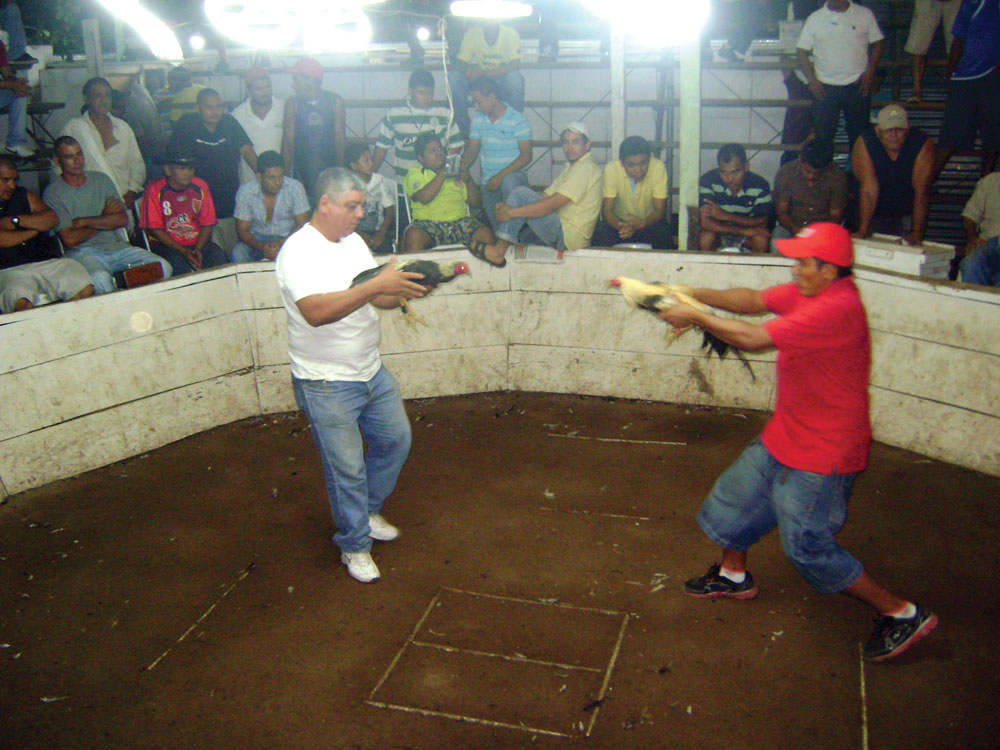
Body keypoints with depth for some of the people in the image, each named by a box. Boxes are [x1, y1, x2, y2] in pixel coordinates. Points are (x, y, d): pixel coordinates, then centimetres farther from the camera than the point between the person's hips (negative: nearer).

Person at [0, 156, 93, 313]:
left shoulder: (24, 196, 25)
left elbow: (53, 219, 10)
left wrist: (15, 220, 1)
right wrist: (33, 229, 5)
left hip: (47, 262, 4)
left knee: (86, 289, -23)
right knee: (21, 303, -38)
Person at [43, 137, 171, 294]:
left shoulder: (101, 179, 16)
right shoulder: (53, 193, 2)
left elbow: (123, 219, 5)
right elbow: (69, 240, -8)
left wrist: (84, 221, -5)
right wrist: (104, 219, 2)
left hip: (117, 246, 4)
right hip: (83, 253, -4)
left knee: (163, 267, -20)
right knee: (100, 278, -39)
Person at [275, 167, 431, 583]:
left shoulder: (353, 241, 7)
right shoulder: (299, 251, -20)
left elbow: (380, 300, 10)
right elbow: (316, 311, -35)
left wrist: (407, 290, -12)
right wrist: (376, 285, -37)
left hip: (372, 372, 8)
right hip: (326, 384, -8)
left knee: (395, 440, 19)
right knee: (347, 468, 2)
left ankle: (367, 511, 41)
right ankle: (354, 545, 23)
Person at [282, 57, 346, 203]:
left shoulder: (335, 101, 0)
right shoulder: (292, 103, 0)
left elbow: (340, 136, -1)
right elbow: (288, 139, -1)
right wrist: (286, 173, -5)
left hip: (330, 168, 0)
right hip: (302, 173, 0)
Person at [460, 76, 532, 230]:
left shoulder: (519, 121, -8)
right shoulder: (478, 120, 9)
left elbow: (526, 156, -13)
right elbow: (472, 151, 11)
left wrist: (500, 176, -22)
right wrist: (461, 167, -13)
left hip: (513, 176, -5)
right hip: (488, 184, 6)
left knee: (508, 182, -39)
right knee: (496, 228, -4)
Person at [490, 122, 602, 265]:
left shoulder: (585, 168, -12)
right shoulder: (571, 168, 21)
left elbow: (552, 204, -22)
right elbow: (545, 197, 12)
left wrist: (512, 212, -21)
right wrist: (507, 208, -3)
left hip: (568, 235, -10)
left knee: (521, 194, -16)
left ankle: (500, 250, -20)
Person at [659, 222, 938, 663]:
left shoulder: (838, 308, -29)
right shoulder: (809, 292, 0)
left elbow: (755, 339, -29)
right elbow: (753, 301, 6)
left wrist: (696, 317, -18)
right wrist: (697, 295, -9)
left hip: (824, 453, -10)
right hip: (786, 437, 10)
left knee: (808, 547, -1)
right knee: (737, 495, 21)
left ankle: (902, 614, 15)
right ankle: (734, 575, 46)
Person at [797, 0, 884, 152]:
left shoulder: (865, 14, 3)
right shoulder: (814, 18, 3)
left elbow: (877, 43, 8)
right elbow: (802, 52, 3)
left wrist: (870, 72, -6)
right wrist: (812, 80, -8)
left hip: (857, 85, 0)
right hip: (825, 87, 0)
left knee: (859, 133, 9)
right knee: (823, 134, 3)